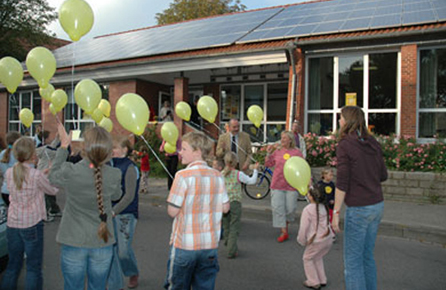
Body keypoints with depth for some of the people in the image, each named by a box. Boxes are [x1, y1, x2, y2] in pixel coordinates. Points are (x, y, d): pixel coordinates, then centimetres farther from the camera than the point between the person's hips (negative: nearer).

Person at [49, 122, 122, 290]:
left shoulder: (70, 172, -21)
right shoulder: (114, 175, -17)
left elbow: (53, 176, 5)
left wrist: (64, 146, 11)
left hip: (73, 243, -1)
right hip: (102, 244, 1)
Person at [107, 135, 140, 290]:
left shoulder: (130, 168, -11)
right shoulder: (111, 164, 8)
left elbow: (130, 196, -14)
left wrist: (114, 211, -20)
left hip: (126, 214, -6)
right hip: (110, 213, 6)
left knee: (123, 251, -1)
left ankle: (133, 273, 31)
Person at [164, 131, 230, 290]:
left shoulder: (183, 176, -15)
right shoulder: (217, 176, 0)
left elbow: (172, 211, -14)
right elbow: (225, 208, 5)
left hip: (184, 245, -4)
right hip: (210, 245, 4)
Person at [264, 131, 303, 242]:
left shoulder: (297, 152, 0)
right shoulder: (277, 151, 5)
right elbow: (268, 164, 9)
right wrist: (268, 153, -2)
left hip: (291, 185, -1)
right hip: (277, 185, 1)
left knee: (290, 208, 7)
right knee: (277, 208, -3)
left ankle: (286, 225, 35)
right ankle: (283, 232, 5)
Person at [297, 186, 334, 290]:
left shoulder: (307, 209, -15)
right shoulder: (324, 207, 6)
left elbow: (303, 227, -13)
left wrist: (302, 241, 1)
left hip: (317, 241, -7)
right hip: (328, 239, 7)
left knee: (308, 258, 14)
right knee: (318, 258, 27)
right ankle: (322, 280, 33)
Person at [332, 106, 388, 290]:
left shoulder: (345, 145, -14)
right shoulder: (373, 143, 6)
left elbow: (342, 183, -16)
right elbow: (383, 176, 11)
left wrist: (335, 212, -12)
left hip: (359, 209, -7)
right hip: (377, 205, 7)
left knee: (352, 261, 4)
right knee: (367, 256, 20)